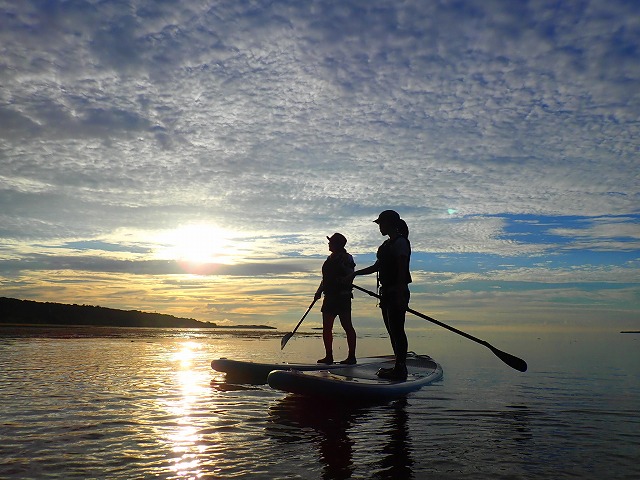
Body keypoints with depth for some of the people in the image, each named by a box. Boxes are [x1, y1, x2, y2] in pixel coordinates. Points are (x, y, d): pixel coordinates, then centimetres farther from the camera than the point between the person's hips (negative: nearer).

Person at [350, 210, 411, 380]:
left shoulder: (400, 242, -10)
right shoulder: (388, 244, 19)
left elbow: (402, 269, -17)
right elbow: (377, 266, 25)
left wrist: (400, 295, -23)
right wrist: (355, 274, 24)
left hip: (397, 293, -10)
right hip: (387, 293, 10)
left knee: (397, 329, -9)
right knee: (392, 330, 11)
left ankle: (400, 369, -5)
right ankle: (399, 367, 18)